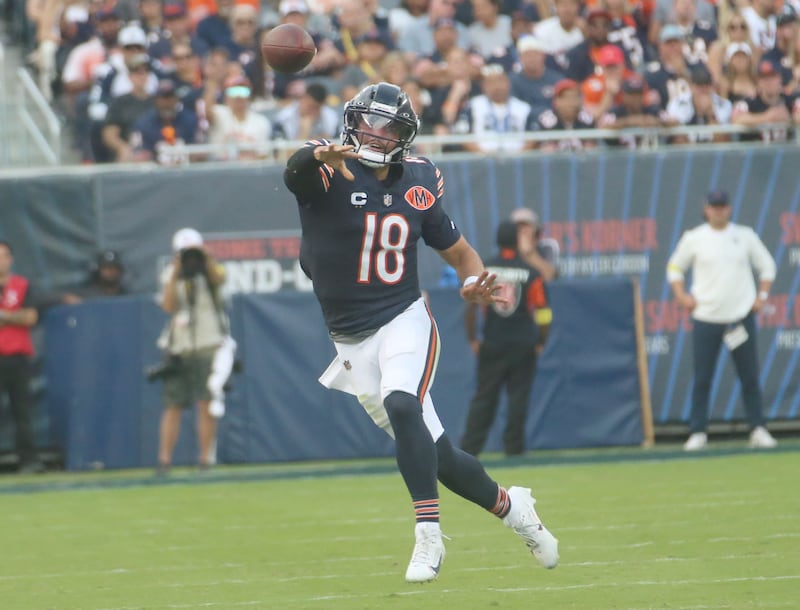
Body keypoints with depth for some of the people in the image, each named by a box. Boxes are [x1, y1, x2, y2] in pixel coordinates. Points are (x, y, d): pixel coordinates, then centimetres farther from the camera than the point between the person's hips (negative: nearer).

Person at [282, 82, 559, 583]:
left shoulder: (417, 184, 2)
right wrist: (324, 155, -58)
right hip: (352, 340, 1)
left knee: (401, 406, -31)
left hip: (404, 321, -1)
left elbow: (459, 251, 12)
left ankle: (428, 536, -28)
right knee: (436, 455, 4)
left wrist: (474, 284, -11)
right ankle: (509, 506, 29)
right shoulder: (327, 175, -8)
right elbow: (298, 165, -33)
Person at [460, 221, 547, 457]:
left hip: (492, 345, 1)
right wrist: (540, 343, 8)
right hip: (523, 345, -1)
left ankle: (469, 446, -1)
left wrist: (472, 340, 6)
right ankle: (513, 445, 4)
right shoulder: (531, 274, -3)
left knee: (484, 397, 5)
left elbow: (470, 307, -3)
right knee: (518, 395, 5)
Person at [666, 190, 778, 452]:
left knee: (750, 376, -1)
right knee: (702, 378, -3)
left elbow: (766, 265, 15)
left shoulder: (745, 236, 6)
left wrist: (762, 296, 4)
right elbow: (675, 267, 13)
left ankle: (758, 430, 4)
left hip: (741, 318, 1)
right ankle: (698, 433, 2)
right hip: (706, 319, -1)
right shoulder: (694, 238, 3)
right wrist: (682, 296, 0)